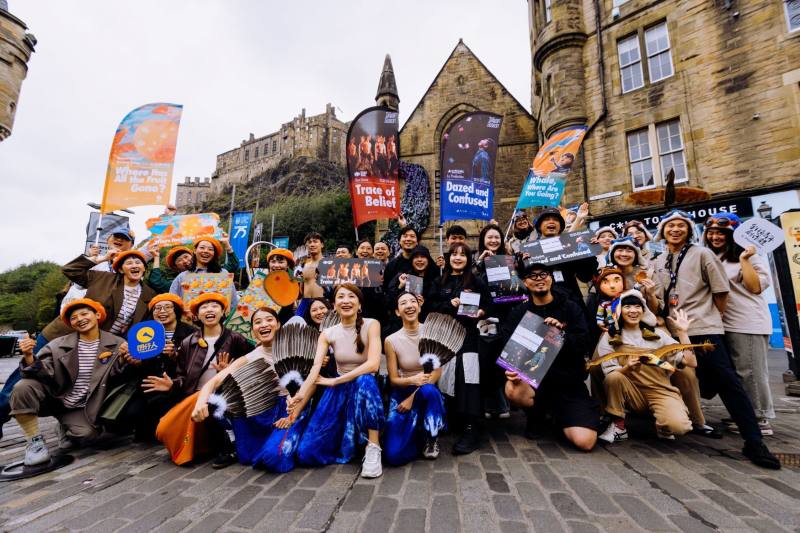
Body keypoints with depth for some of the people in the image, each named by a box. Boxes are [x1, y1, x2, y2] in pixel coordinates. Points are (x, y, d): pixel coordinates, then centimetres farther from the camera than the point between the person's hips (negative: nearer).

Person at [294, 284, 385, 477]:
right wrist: (295, 411, -25)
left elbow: (373, 364, -23)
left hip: (365, 389, -3)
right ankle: (349, 440, 19)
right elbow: (315, 372, -12)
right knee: (306, 452, -9)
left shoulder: (371, 325, -11)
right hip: (339, 392, 3)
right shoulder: (327, 334, -1)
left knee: (365, 380, -40)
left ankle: (373, 447, -25)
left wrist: (335, 381, -23)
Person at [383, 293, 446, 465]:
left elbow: (437, 372, -9)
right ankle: (417, 434, 16)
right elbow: (393, 379, -5)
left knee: (428, 391, -39)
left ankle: (430, 436, -8)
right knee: (394, 455, -18)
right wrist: (412, 380, -27)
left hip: (428, 391, 1)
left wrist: (413, 397, -17)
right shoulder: (391, 340, -8)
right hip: (402, 392, 0)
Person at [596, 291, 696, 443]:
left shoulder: (657, 334, 6)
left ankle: (662, 427, 7)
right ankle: (619, 427, -12)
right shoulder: (609, 338, -1)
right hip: (631, 395, 0)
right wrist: (628, 368, -31)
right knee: (613, 377, -32)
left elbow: (691, 362, -1)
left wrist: (682, 332, -7)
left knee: (678, 426, -30)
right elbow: (610, 374, -11)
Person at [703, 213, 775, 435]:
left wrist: (744, 259, -16)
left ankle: (761, 420, 8)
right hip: (726, 324, 7)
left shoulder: (749, 257, -5)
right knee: (735, 373, 13)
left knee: (751, 372, -2)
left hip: (749, 324, -7)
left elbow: (756, 288, -16)